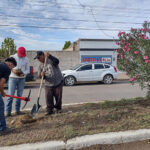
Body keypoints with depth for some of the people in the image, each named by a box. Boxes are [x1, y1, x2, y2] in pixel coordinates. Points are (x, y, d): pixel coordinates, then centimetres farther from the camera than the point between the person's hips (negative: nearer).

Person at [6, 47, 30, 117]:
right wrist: (13, 70, -17)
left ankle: (17, 110, 17)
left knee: (19, 95, 7)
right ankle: (8, 112, 1)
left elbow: (27, 70, 8)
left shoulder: (26, 59, 6)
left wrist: (23, 73, -13)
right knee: (10, 95, -5)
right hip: (13, 78, -2)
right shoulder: (12, 57, 0)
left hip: (22, 79, 3)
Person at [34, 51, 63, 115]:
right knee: (48, 98, -4)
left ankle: (58, 108, 27)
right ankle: (49, 110, 12)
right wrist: (42, 75, -18)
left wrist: (49, 56, -39)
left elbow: (57, 61, -27)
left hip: (58, 82, -3)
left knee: (58, 97, 5)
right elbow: (39, 76, 6)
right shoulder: (41, 66, 9)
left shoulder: (51, 60, -6)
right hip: (48, 84, 4)